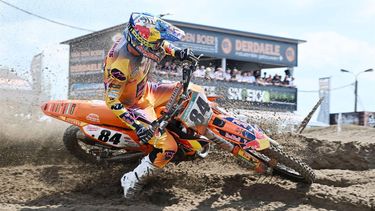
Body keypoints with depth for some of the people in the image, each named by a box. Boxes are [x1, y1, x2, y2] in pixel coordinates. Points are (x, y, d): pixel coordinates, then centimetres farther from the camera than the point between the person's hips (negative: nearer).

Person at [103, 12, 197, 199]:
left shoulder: (138, 42, -16)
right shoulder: (120, 66, -38)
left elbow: (161, 44, 8)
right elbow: (111, 101, -31)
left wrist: (177, 52, -9)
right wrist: (137, 126, -35)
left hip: (147, 91, 8)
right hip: (134, 106, -8)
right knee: (168, 147, -19)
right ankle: (132, 181, -1)